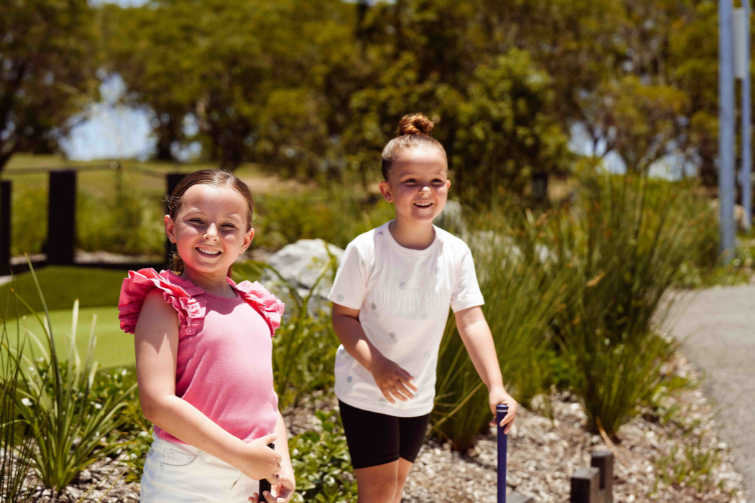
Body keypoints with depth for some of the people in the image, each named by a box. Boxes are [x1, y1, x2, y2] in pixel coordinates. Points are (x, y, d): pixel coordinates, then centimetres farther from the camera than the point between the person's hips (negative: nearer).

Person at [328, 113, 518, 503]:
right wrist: (377, 365, -27)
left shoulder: (455, 252, -8)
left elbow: (471, 321, -8)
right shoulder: (366, 250, -17)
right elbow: (343, 316, -12)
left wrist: (495, 387, -18)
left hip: (418, 394, 4)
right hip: (365, 388, -4)